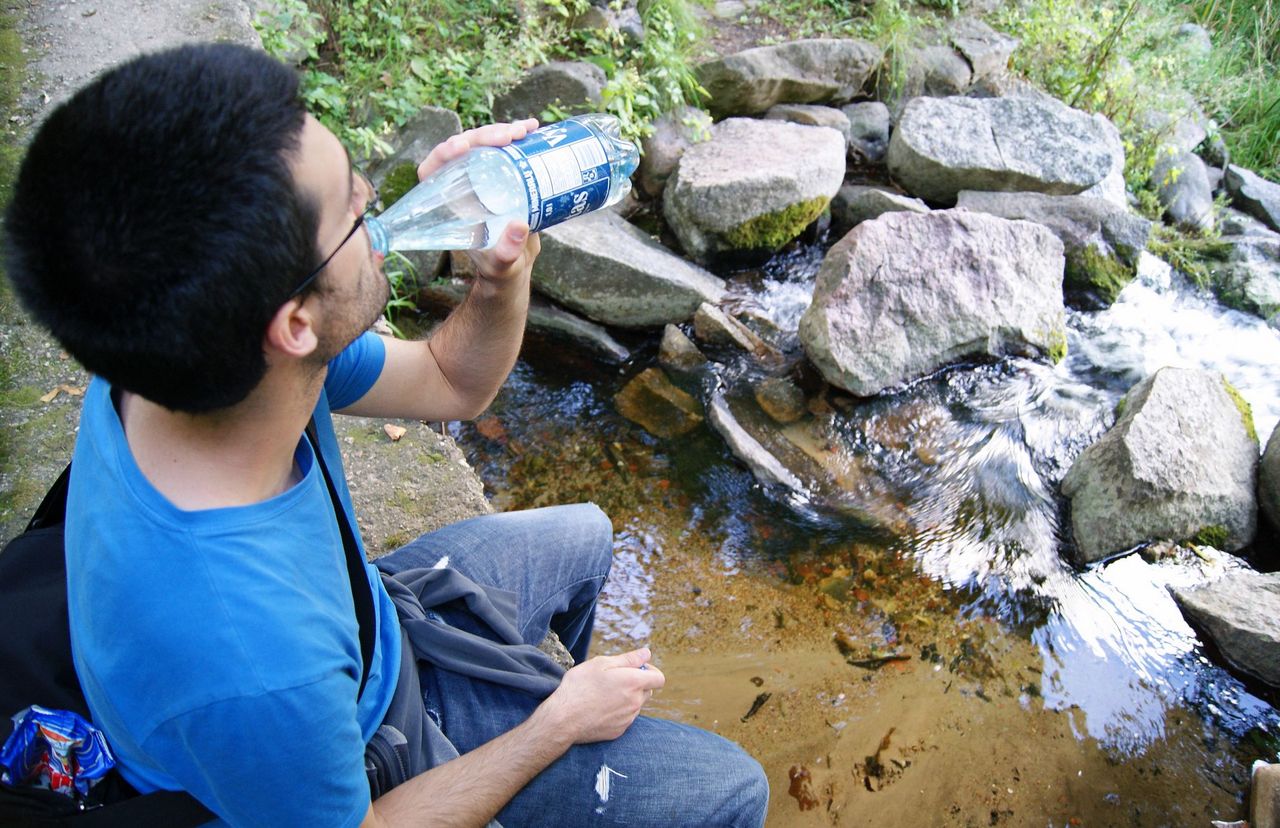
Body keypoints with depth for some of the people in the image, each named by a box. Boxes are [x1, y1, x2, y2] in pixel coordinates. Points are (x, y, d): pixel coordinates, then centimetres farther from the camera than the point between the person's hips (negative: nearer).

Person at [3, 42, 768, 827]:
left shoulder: (161, 362, -22)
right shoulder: (256, 672, -46)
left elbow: (453, 384, -8)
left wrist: (504, 275, -28)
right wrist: (560, 726, -13)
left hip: (361, 636, 6)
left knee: (582, 536, 24)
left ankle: (535, 682, 52)